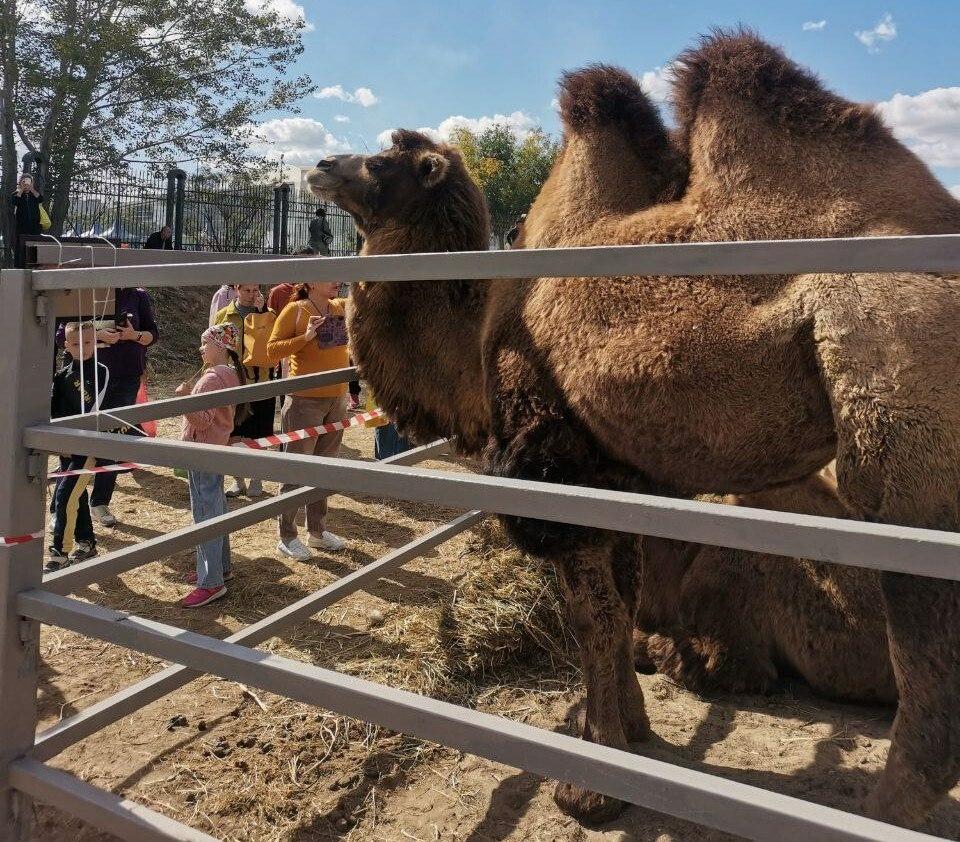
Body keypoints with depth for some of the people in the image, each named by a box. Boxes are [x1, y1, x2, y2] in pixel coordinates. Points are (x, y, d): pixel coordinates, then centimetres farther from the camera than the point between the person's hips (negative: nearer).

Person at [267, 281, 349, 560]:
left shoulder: (341, 307, 7)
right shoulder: (294, 311, -10)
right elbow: (273, 350, -12)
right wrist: (306, 337, -21)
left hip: (337, 399, 7)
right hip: (305, 401, -6)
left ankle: (317, 530, 27)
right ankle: (287, 537, 11)